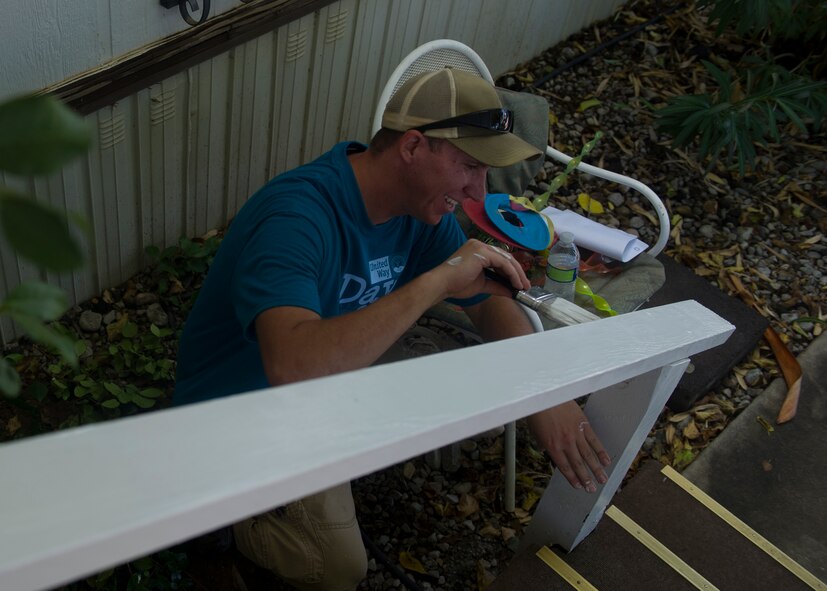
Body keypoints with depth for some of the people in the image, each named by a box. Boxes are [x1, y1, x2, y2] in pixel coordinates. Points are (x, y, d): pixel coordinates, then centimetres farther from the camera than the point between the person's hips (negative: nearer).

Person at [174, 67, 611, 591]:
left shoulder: (423, 207, -10)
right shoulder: (296, 217, -36)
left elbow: (492, 302, -3)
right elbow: (294, 366, -52)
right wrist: (437, 280, -49)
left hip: (333, 374, 8)